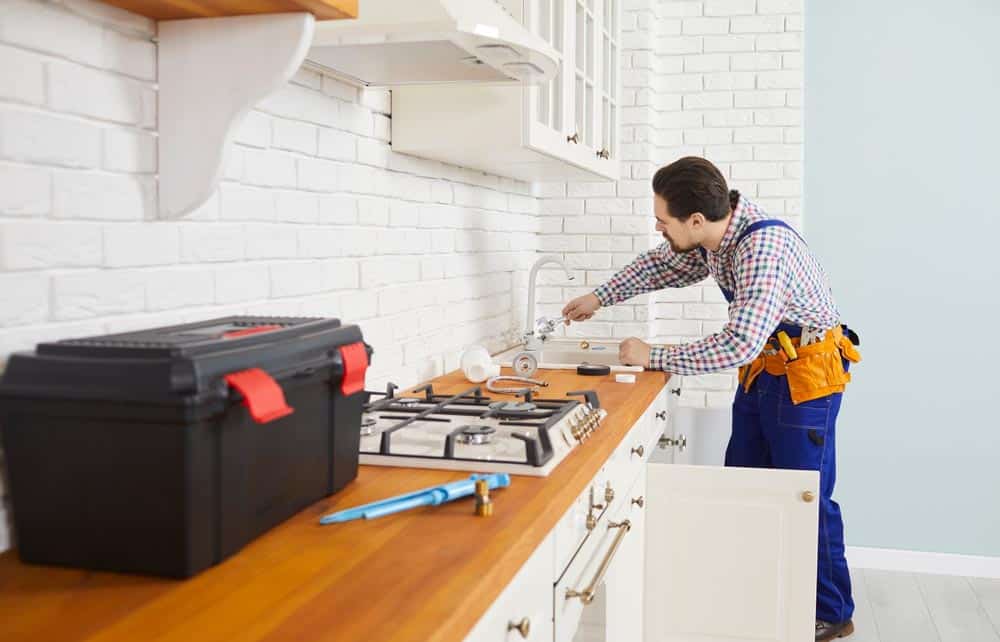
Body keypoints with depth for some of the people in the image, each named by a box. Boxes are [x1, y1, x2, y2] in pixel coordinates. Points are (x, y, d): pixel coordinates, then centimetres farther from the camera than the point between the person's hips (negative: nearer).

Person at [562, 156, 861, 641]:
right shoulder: (711, 235, -7)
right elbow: (662, 265, 14)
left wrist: (655, 358, -30)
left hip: (805, 372, -9)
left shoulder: (764, 247, -33)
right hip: (761, 368, 9)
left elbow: (740, 342, -38)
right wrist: (600, 297, 12)